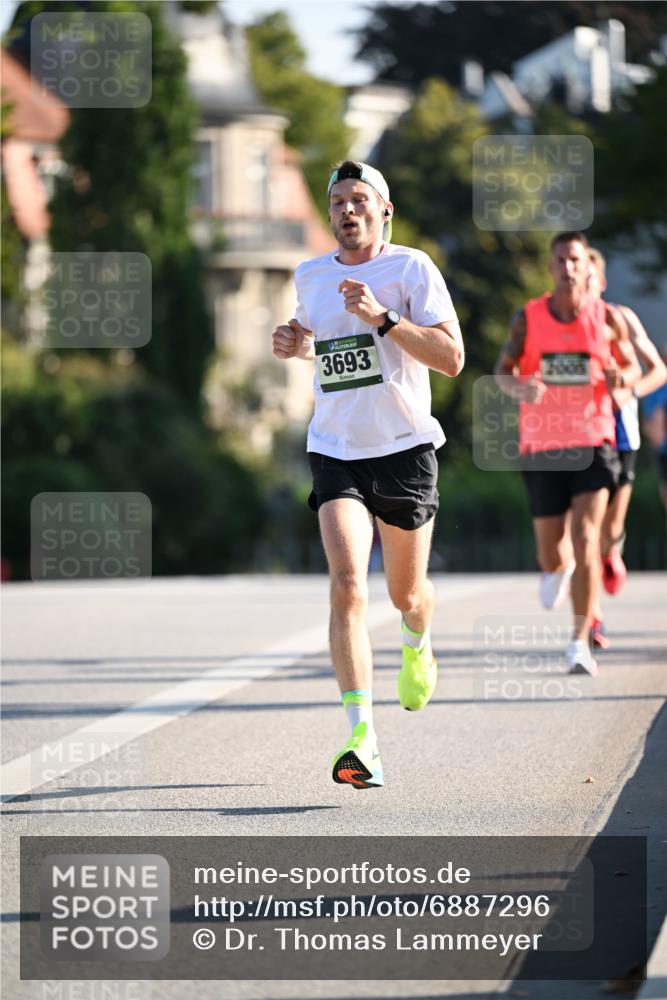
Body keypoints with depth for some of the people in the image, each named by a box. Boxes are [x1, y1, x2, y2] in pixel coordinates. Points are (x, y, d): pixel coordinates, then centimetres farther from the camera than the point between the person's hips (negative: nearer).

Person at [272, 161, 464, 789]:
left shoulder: (412, 268, -5)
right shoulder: (310, 277, 9)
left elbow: (452, 359, -13)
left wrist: (382, 317, -22)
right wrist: (296, 345, 6)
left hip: (405, 448, -2)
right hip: (335, 451, 2)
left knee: (406, 595, 13)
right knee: (347, 589, -18)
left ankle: (418, 646, 53)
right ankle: (363, 741, -24)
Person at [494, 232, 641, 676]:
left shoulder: (607, 318, 1)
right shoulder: (528, 318, 1)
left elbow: (633, 365, 13)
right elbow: (503, 370, 5)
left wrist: (621, 378, -12)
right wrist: (519, 387, -18)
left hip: (593, 441, -1)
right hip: (542, 445, 1)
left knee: (586, 537, -18)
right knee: (551, 553, 5)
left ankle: (581, 641, -15)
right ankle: (559, 568, 45)